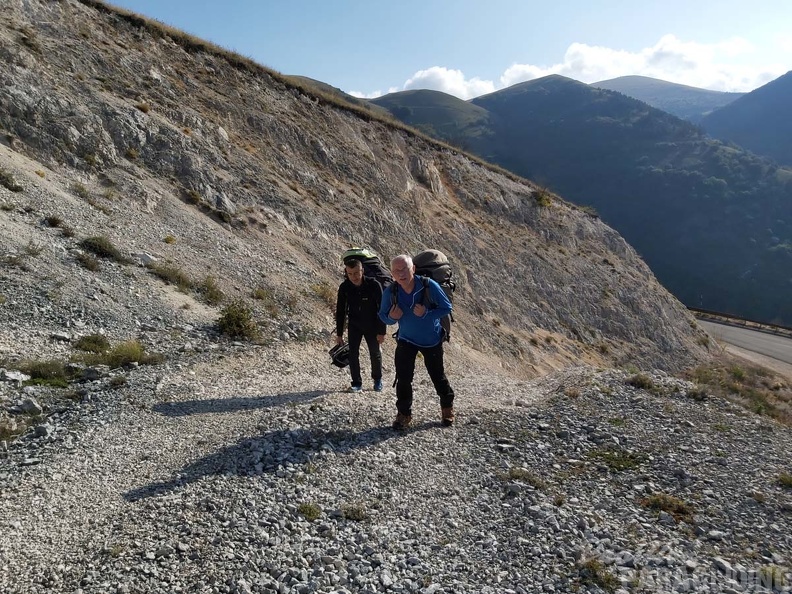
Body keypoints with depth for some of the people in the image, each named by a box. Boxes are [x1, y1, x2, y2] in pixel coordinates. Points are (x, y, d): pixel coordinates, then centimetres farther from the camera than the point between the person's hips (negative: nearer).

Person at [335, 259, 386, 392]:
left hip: (372, 325, -2)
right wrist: (339, 334, -4)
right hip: (354, 325, 2)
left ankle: (377, 380, 31)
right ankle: (357, 383, 8)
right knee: (352, 353, -5)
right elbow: (340, 311, -5)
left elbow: (382, 309, -16)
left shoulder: (374, 285, -23)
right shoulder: (344, 287, -15)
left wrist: (381, 331, -16)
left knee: (375, 353, 10)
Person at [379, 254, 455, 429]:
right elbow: (383, 315, -3)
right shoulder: (390, 293, -18)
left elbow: (447, 308, -16)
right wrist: (391, 317, -27)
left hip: (432, 340, -1)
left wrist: (426, 313, -32)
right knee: (403, 378, -7)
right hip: (406, 340, 1)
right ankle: (404, 414, 10)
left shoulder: (429, 286, -25)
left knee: (438, 376, 11)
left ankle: (447, 408, 36)